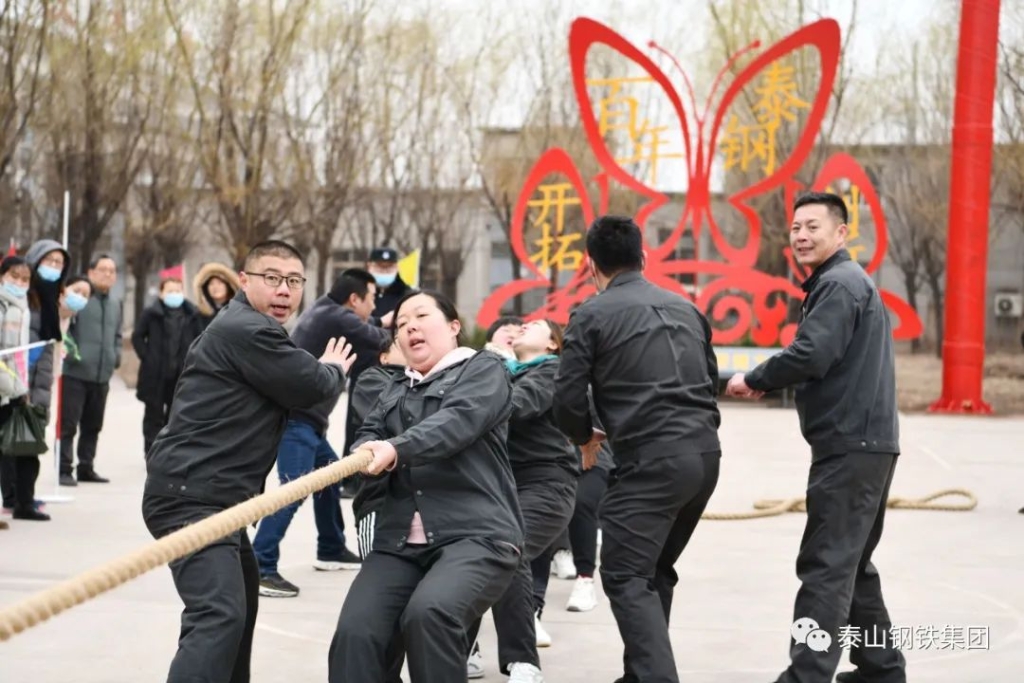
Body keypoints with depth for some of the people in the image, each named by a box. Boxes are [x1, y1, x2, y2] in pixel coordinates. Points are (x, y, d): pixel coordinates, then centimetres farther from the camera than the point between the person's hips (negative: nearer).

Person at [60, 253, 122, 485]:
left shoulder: (116, 303, 14)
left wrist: (116, 355, 10)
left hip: (102, 374, 7)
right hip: (75, 372, -7)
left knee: (93, 425, 13)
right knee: (68, 424, -5)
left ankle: (86, 467, 22)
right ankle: (64, 469, 0)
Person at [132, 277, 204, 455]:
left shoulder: (192, 314, 5)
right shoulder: (151, 313, -1)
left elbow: (199, 338, 13)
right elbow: (137, 337, 4)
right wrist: (146, 357, -4)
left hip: (181, 374, 2)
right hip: (155, 374, -2)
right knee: (154, 415, 4)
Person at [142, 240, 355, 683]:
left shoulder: (248, 329, 22)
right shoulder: (247, 329, -13)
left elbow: (295, 391, 23)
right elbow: (311, 387, -10)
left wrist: (326, 370, 7)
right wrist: (335, 369, 10)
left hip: (209, 496, 12)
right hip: (191, 497, -12)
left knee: (241, 599, 28)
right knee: (220, 615, -25)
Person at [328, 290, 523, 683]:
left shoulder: (484, 370, 9)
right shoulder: (394, 390, 29)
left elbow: (458, 420, -11)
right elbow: (369, 436, 13)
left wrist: (397, 449, -28)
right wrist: (368, 454, -13)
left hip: (476, 533, -5)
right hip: (400, 538, 5)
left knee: (429, 612, -35)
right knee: (354, 631, -18)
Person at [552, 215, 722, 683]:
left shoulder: (591, 316, -2)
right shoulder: (685, 308, 17)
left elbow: (568, 402, -5)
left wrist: (586, 437, 15)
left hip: (650, 461, -7)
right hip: (705, 454, 7)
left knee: (625, 577, -5)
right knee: (655, 572, 19)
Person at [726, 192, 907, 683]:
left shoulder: (840, 284, -12)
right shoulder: (846, 282, 21)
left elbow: (810, 355, -25)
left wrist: (753, 380, -9)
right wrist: (767, 384, 6)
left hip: (850, 444, -11)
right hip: (864, 442, 11)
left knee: (826, 565, -13)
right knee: (852, 563, 18)